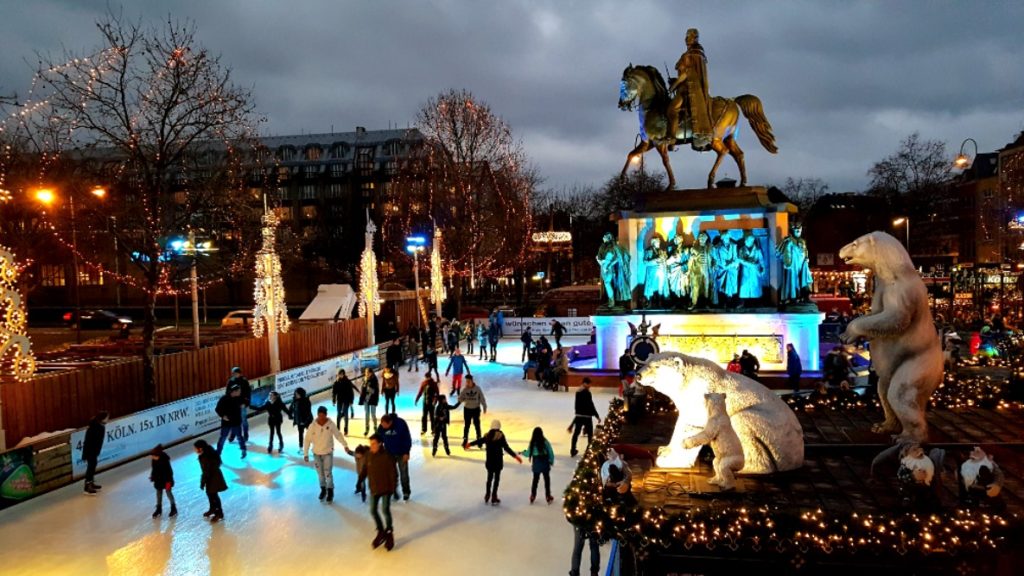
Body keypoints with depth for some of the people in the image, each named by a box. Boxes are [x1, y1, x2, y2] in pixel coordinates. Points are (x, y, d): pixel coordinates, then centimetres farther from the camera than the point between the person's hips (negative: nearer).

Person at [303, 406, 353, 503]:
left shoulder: (331, 424, -14)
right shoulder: (313, 425, -14)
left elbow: (338, 435, -2)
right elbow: (307, 440, -8)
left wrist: (346, 446, -3)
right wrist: (305, 454, -7)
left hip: (328, 453, -1)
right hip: (316, 453, 2)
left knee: (328, 473, -1)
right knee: (320, 473, 14)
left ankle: (330, 491, 17)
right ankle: (323, 489, 34)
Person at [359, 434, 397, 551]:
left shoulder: (386, 456, -19)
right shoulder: (368, 455, -4)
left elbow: (393, 472, -15)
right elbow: (365, 469, 8)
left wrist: (393, 486, -15)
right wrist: (360, 480, 2)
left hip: (385, 488, -5)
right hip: (373, 488, 5)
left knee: (385, 510, 0)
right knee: (373, 510, 9)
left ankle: (389, 533, 21)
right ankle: (381, 532, 29)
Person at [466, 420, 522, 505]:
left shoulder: (487, 435, -2)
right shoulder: (500, 435, -13)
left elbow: (479, 441, 13)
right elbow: (506, 448, -18)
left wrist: (469, 444, 32)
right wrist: (515, 456, -17)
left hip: (489, 460, 4)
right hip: (498, 460, -4)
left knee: (489, 477, 20)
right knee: (497, 478, 7)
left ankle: (487, 495, 30)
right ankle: (493, 498, 9)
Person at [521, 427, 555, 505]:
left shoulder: (532, 443, -9)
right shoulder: (545, 442, -13)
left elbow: (528, 453, -3)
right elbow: (551, 453, -9)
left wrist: (522, 452, 17)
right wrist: (551, 461, 6)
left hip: (536, 464, 2)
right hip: (545, 463, -2)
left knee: (535, 480, 17)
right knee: (547, 480, 12)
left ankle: (532, 496, 24)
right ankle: (548, 497, 16)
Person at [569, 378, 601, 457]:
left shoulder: (578, 392, 8)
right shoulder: (587, 393, -15)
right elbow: (591, 405, -15)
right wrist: (597, 416, -10)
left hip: (578, 415, 7)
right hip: (586, 416, -7)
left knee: (576, 433, 13)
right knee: (590, 434, 6)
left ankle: (573, 451, 18)